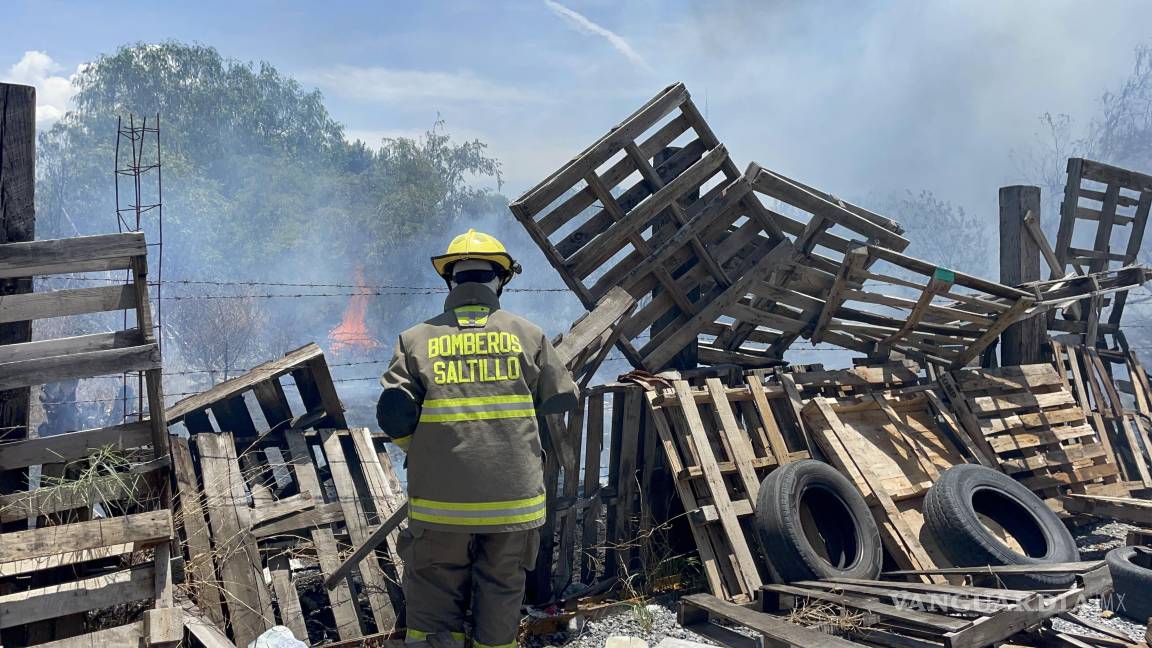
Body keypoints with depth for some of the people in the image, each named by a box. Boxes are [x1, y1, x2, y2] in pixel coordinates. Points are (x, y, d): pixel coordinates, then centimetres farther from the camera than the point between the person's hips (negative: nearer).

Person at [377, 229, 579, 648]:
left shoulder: (417, 339, -1)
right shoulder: (527, 335, 0)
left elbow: (394, 418, -7)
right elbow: (563, 401, 5)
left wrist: (425, 449, 12)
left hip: (441, 501, -1)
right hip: (515, 500, 1)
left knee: (434, 606, 12)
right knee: (500, 601, 16)